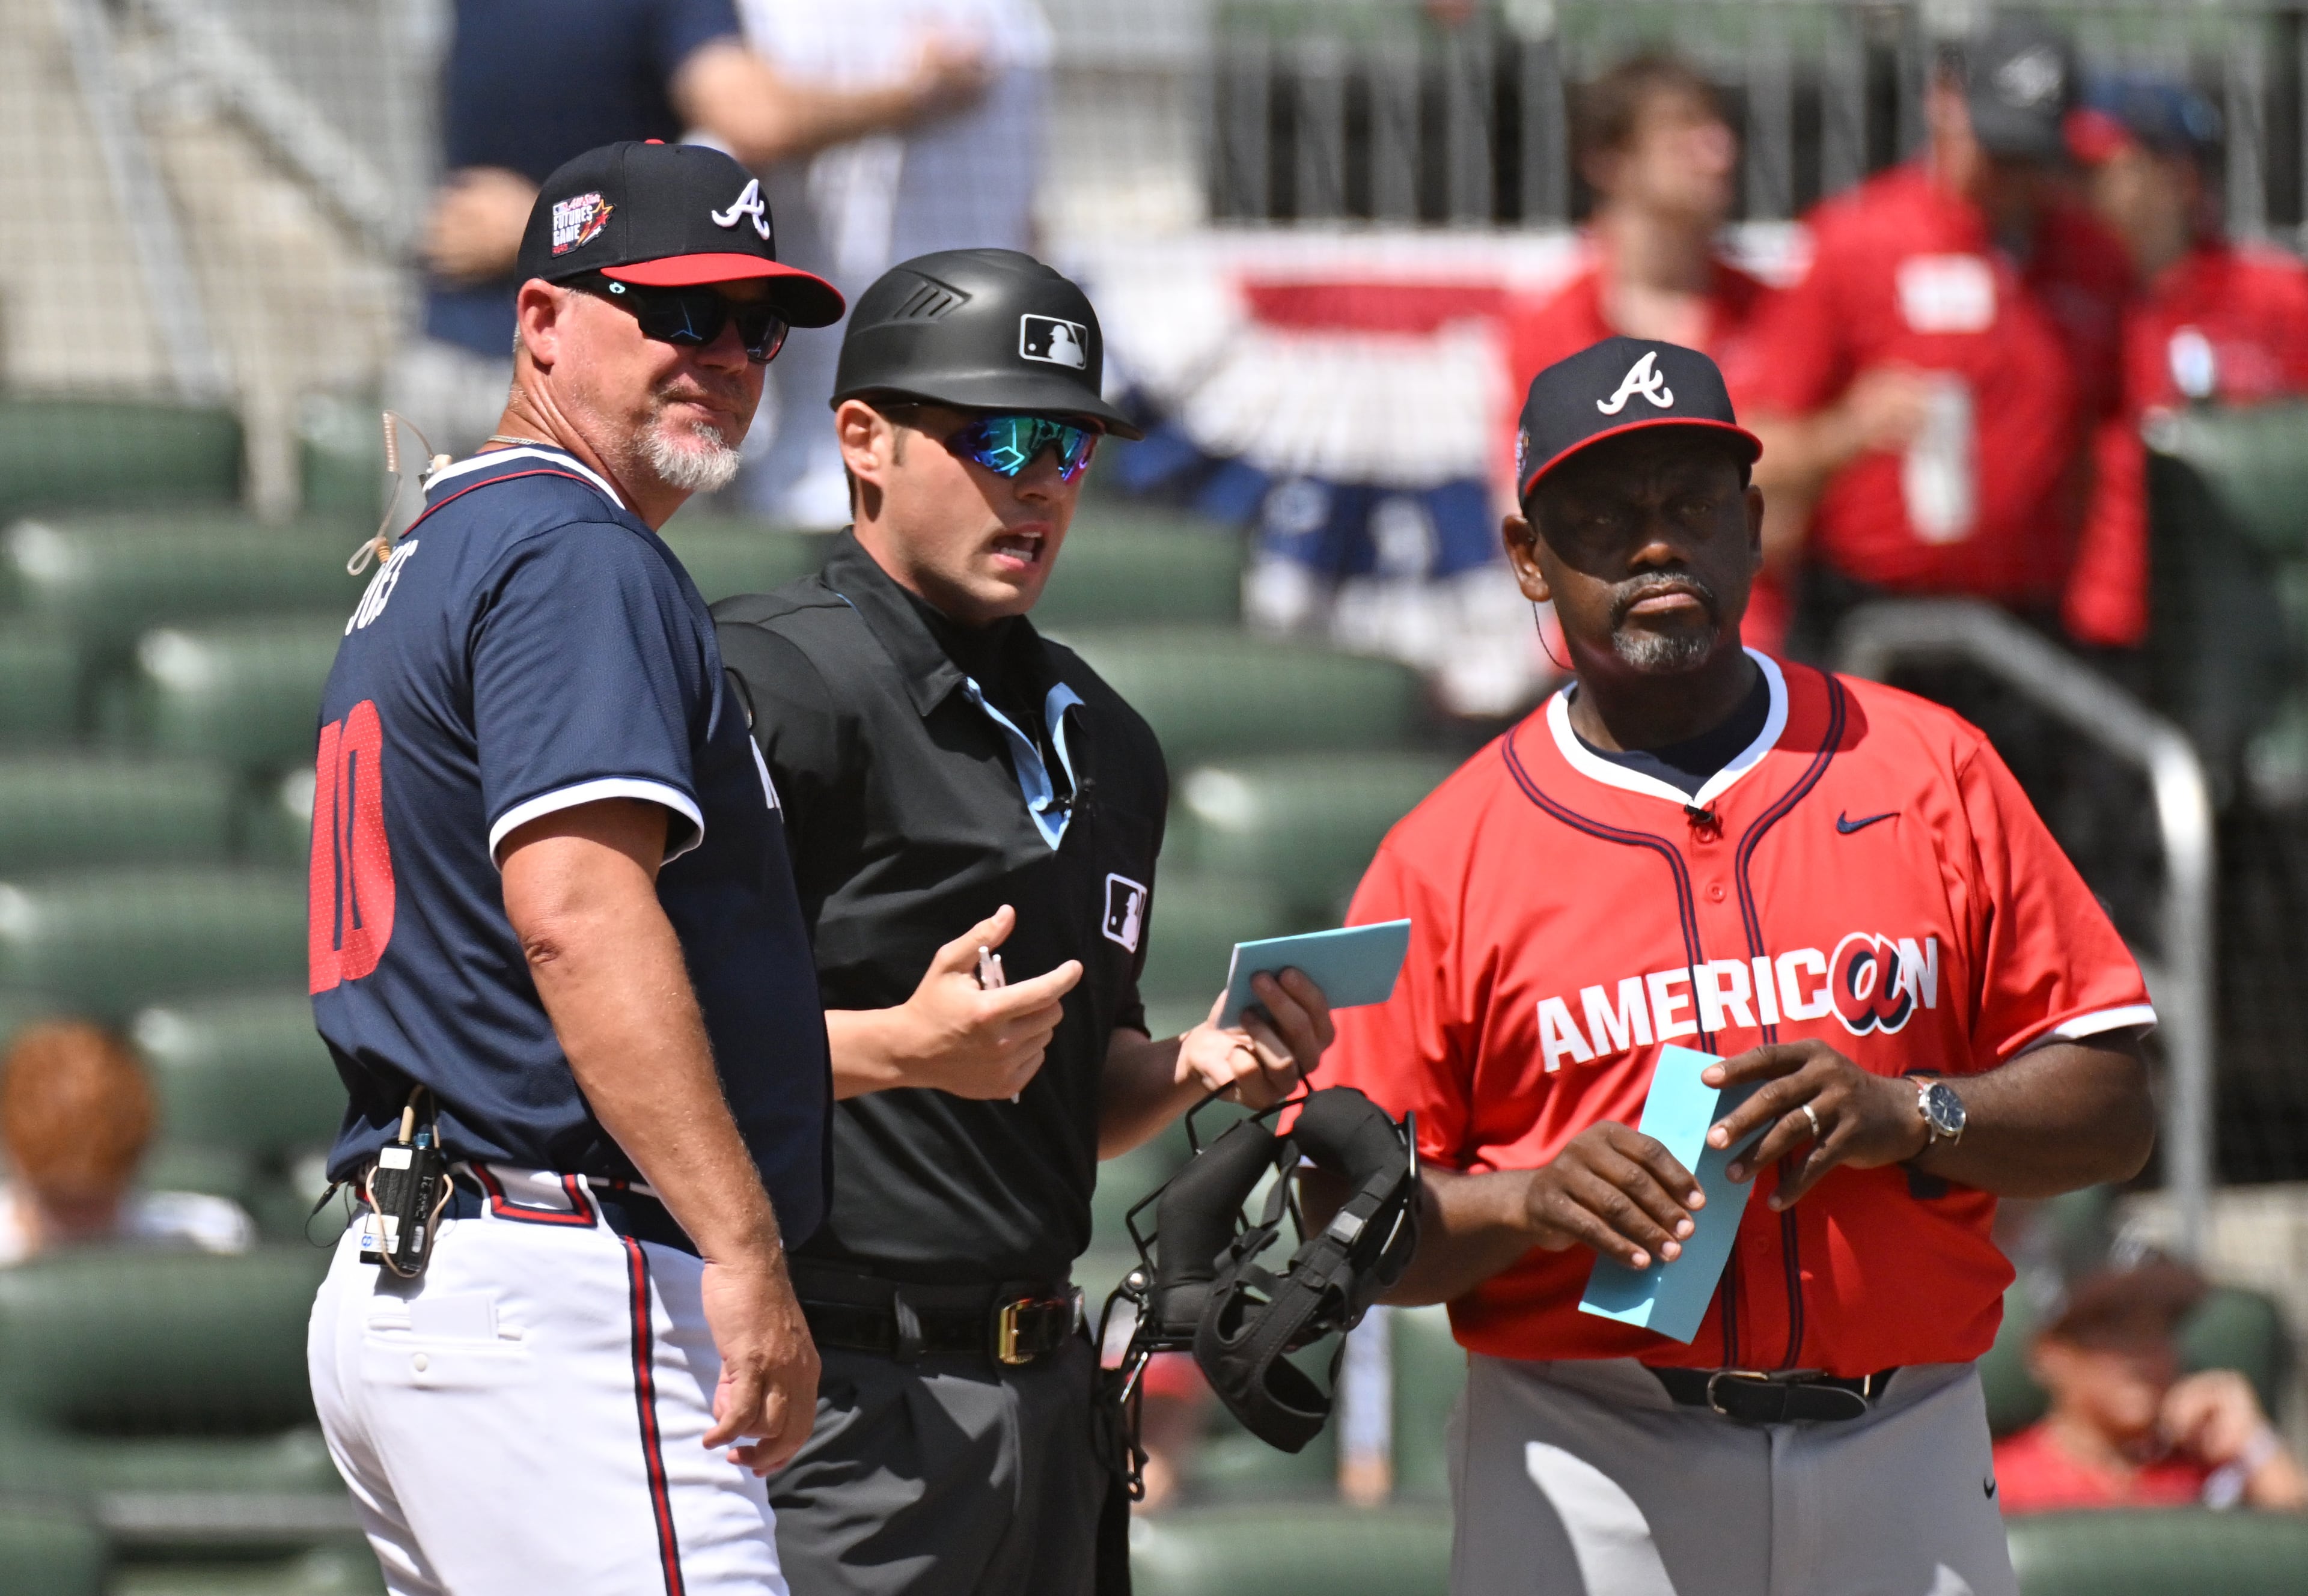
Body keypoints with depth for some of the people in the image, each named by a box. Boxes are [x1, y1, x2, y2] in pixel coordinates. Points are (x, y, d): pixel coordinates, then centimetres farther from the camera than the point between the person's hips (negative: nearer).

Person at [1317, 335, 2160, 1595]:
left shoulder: (1929, 770, 8)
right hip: (1582, 1483, -1)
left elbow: (2110, 1109, 6)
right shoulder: (1447, 855, 4)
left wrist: (1907, 1116, -12)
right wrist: (1526, 1203, -16)